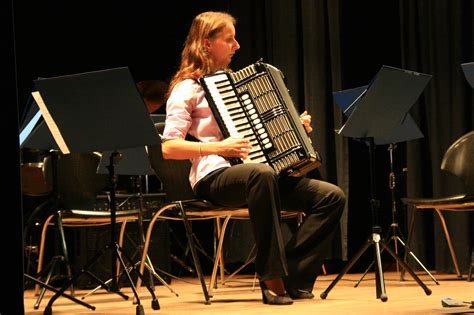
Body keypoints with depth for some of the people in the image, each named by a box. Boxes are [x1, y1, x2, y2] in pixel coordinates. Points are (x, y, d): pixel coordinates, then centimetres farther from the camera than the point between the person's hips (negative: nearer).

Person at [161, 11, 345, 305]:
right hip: (215, 178, -8)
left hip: (263, 173, 8)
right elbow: (169, 148, -13)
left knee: (332, 196, -11)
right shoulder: (187, 89, -1)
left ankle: (292, 275, -14)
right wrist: (218, 148, -23)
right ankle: (272, 278, -34)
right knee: (261, 173, -42)